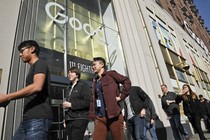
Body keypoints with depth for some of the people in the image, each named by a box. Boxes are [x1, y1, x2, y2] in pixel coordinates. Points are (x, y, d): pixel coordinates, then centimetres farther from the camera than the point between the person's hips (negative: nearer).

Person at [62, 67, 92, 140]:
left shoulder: (83, 85, -1)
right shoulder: (69, 88, 20)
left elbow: (88, 101, -14)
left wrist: (71, 104, -13)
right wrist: (66, 119, 16)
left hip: (80, 119, -7)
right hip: (69, 120, 7)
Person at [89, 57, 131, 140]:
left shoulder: (110, 74, 2)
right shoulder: (95, 81, 18)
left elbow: (127, 82, -7)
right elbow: (93, 100, 16)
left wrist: (121, 97, -11)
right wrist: (92, 115, 8)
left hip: (114, 115, -5)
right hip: (99, 117, 5)